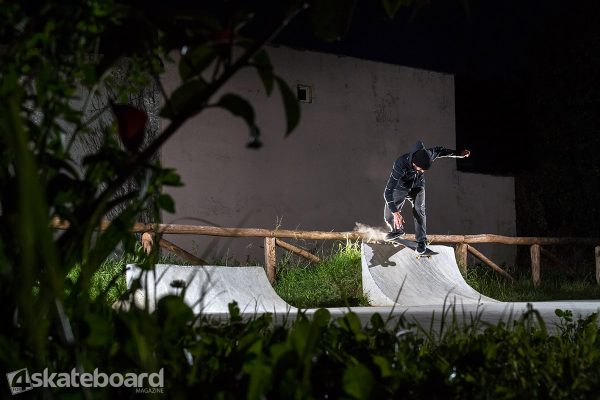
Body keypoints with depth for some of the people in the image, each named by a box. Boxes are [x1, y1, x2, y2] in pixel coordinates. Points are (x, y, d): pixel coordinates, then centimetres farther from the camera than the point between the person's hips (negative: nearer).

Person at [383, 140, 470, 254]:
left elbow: (438, 151, -5)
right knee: (389, 216, 3)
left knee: (419, 210, -21)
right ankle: (397, 230, 36)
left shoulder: (427, 155, -32)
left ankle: (421, 241, -6)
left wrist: (459, 154, 4)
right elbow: (388, 192, -43)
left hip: (417, 186, 2)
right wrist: (395, 212, -51)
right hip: (400, 188, -2)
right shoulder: (400, 165, -43)